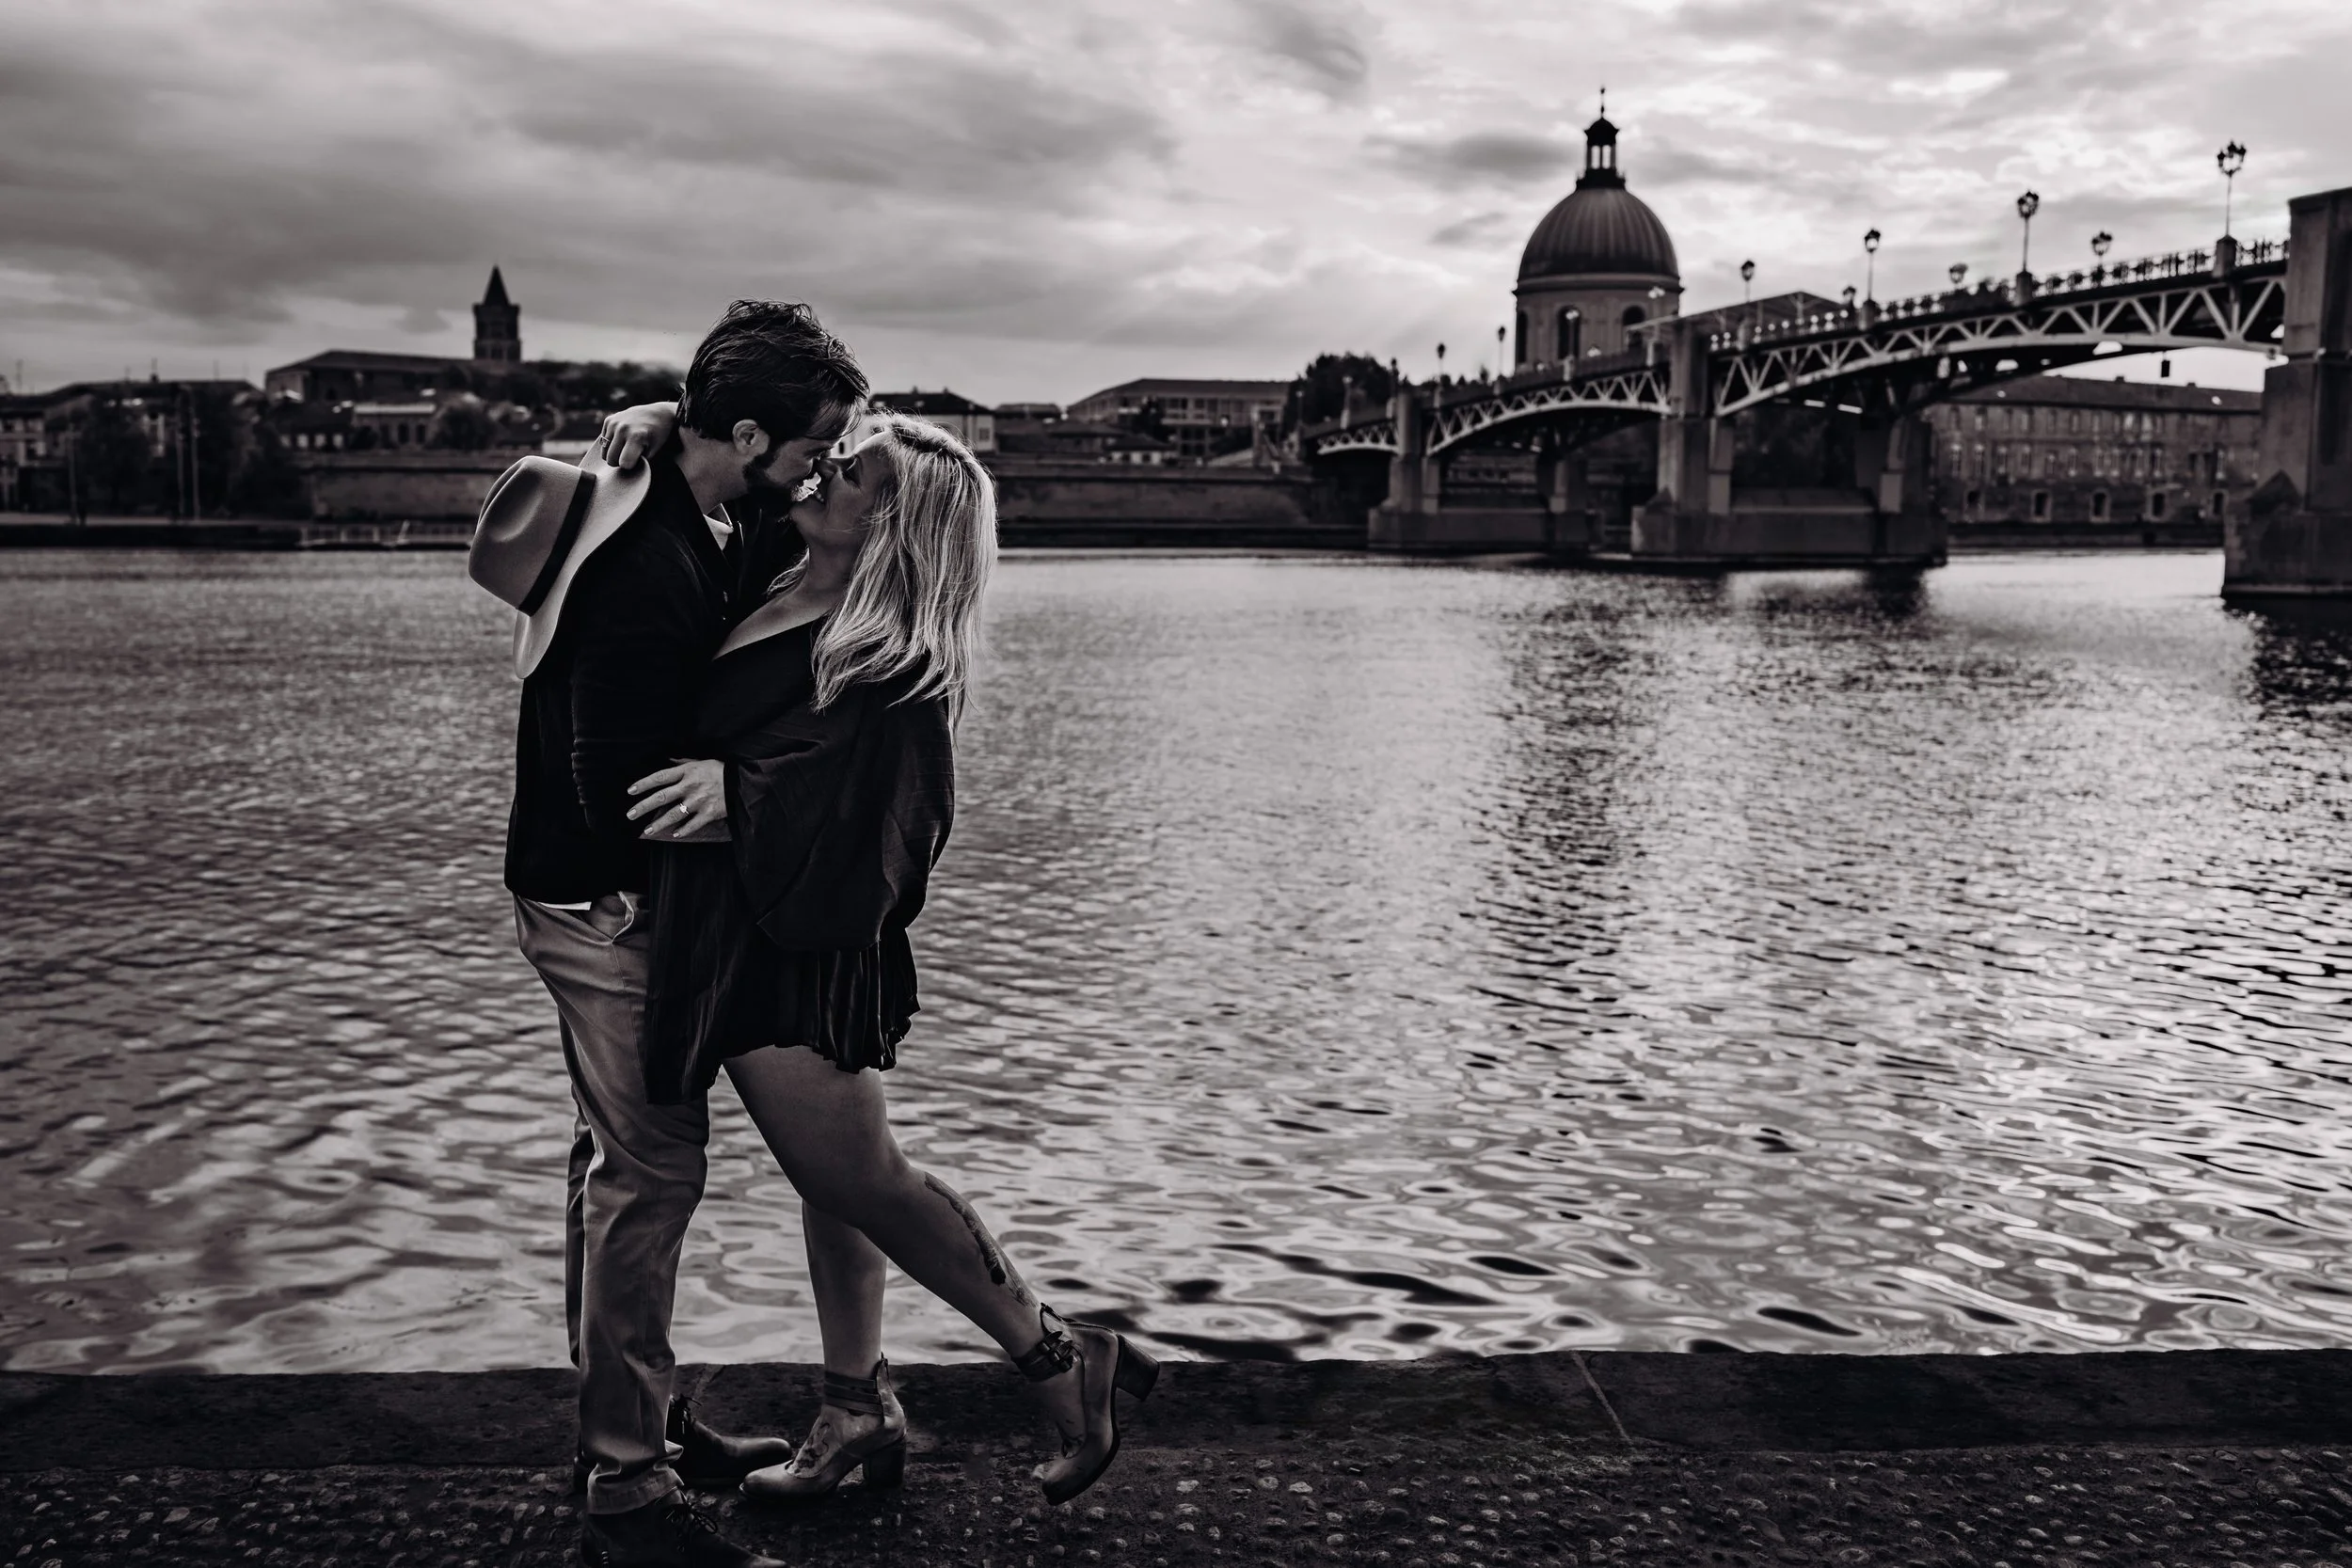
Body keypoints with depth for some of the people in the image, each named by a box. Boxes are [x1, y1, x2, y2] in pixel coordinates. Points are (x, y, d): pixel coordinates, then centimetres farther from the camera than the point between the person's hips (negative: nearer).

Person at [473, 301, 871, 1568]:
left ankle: (638, 1418, 36)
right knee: (646, 1177, -4)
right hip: (608, 906, -10)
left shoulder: (688, 520, 4)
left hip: (606, 899, 10)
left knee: (626, 1165, 19)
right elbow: (629, 794, -27)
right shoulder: (647, 575, -28)